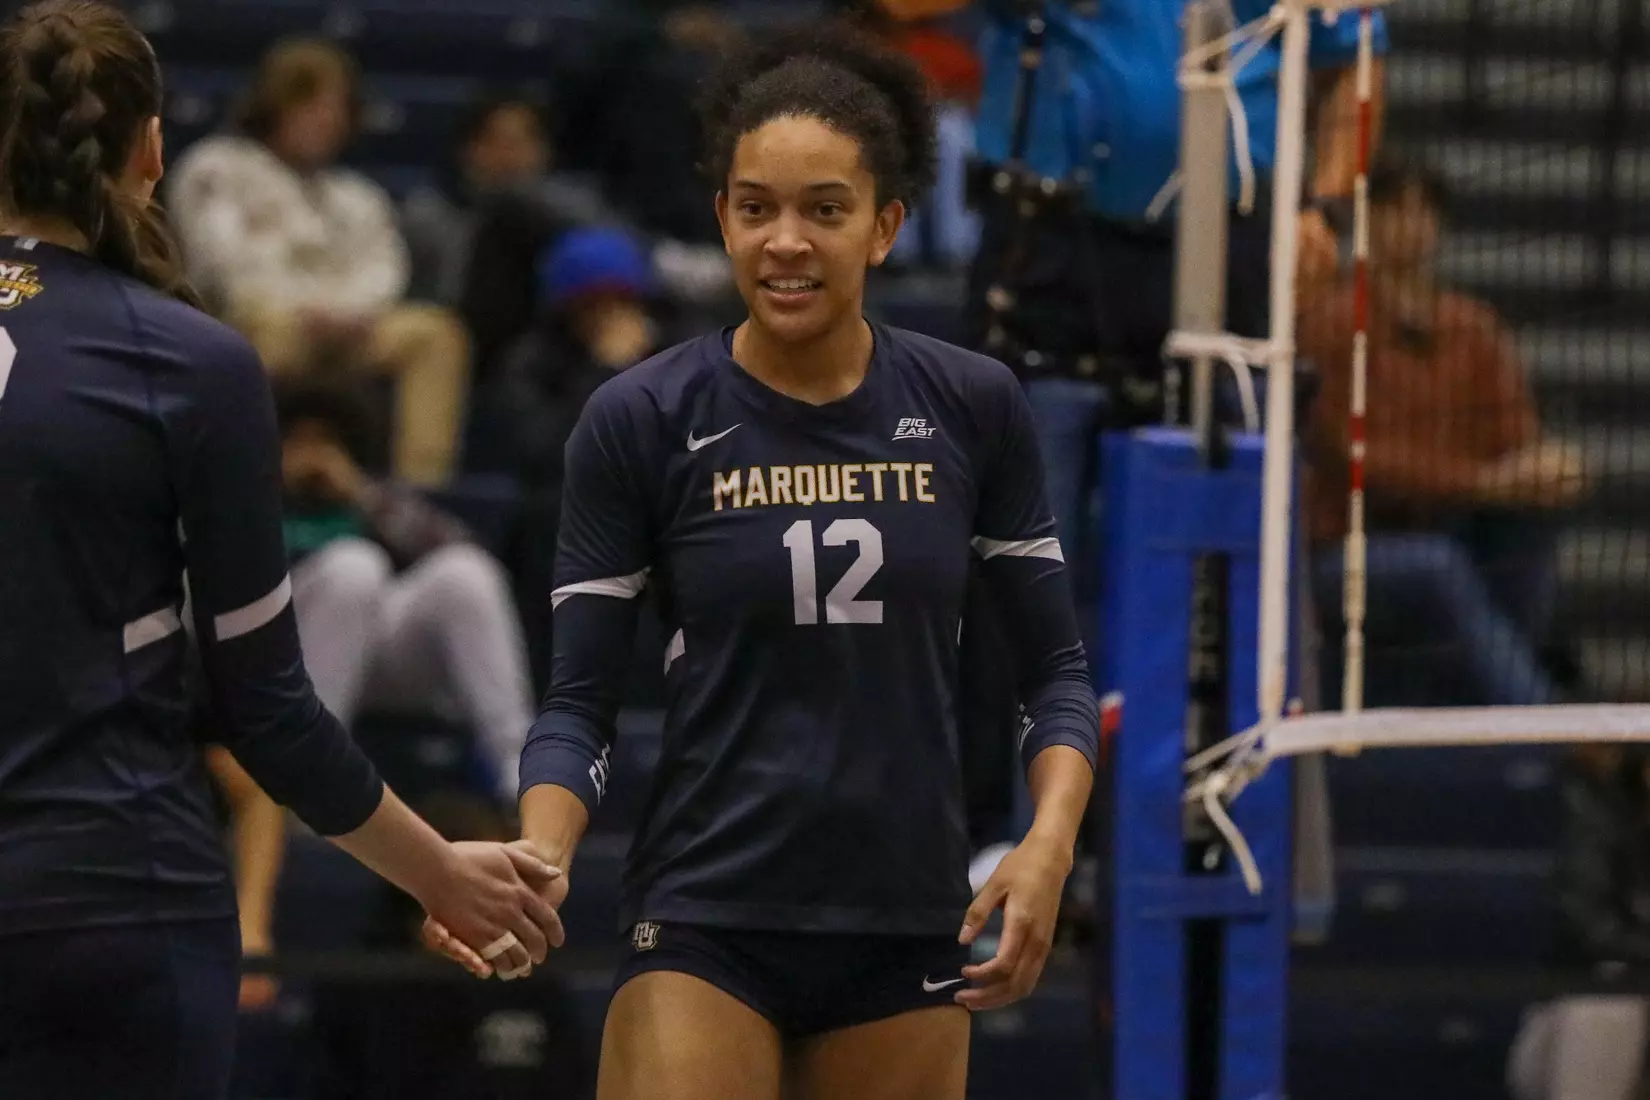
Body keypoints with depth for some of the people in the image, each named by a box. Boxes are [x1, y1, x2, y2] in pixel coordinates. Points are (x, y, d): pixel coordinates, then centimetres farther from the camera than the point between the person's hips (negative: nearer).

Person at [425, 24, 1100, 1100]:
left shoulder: (971, 407, 0)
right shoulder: (640, 422, -6)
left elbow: (1055, 667, 7)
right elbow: (579, 701, -3)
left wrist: (1051, 841, -11)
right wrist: (539, 864, -21)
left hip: (908, 930, 3)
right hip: (707, 927, -3)